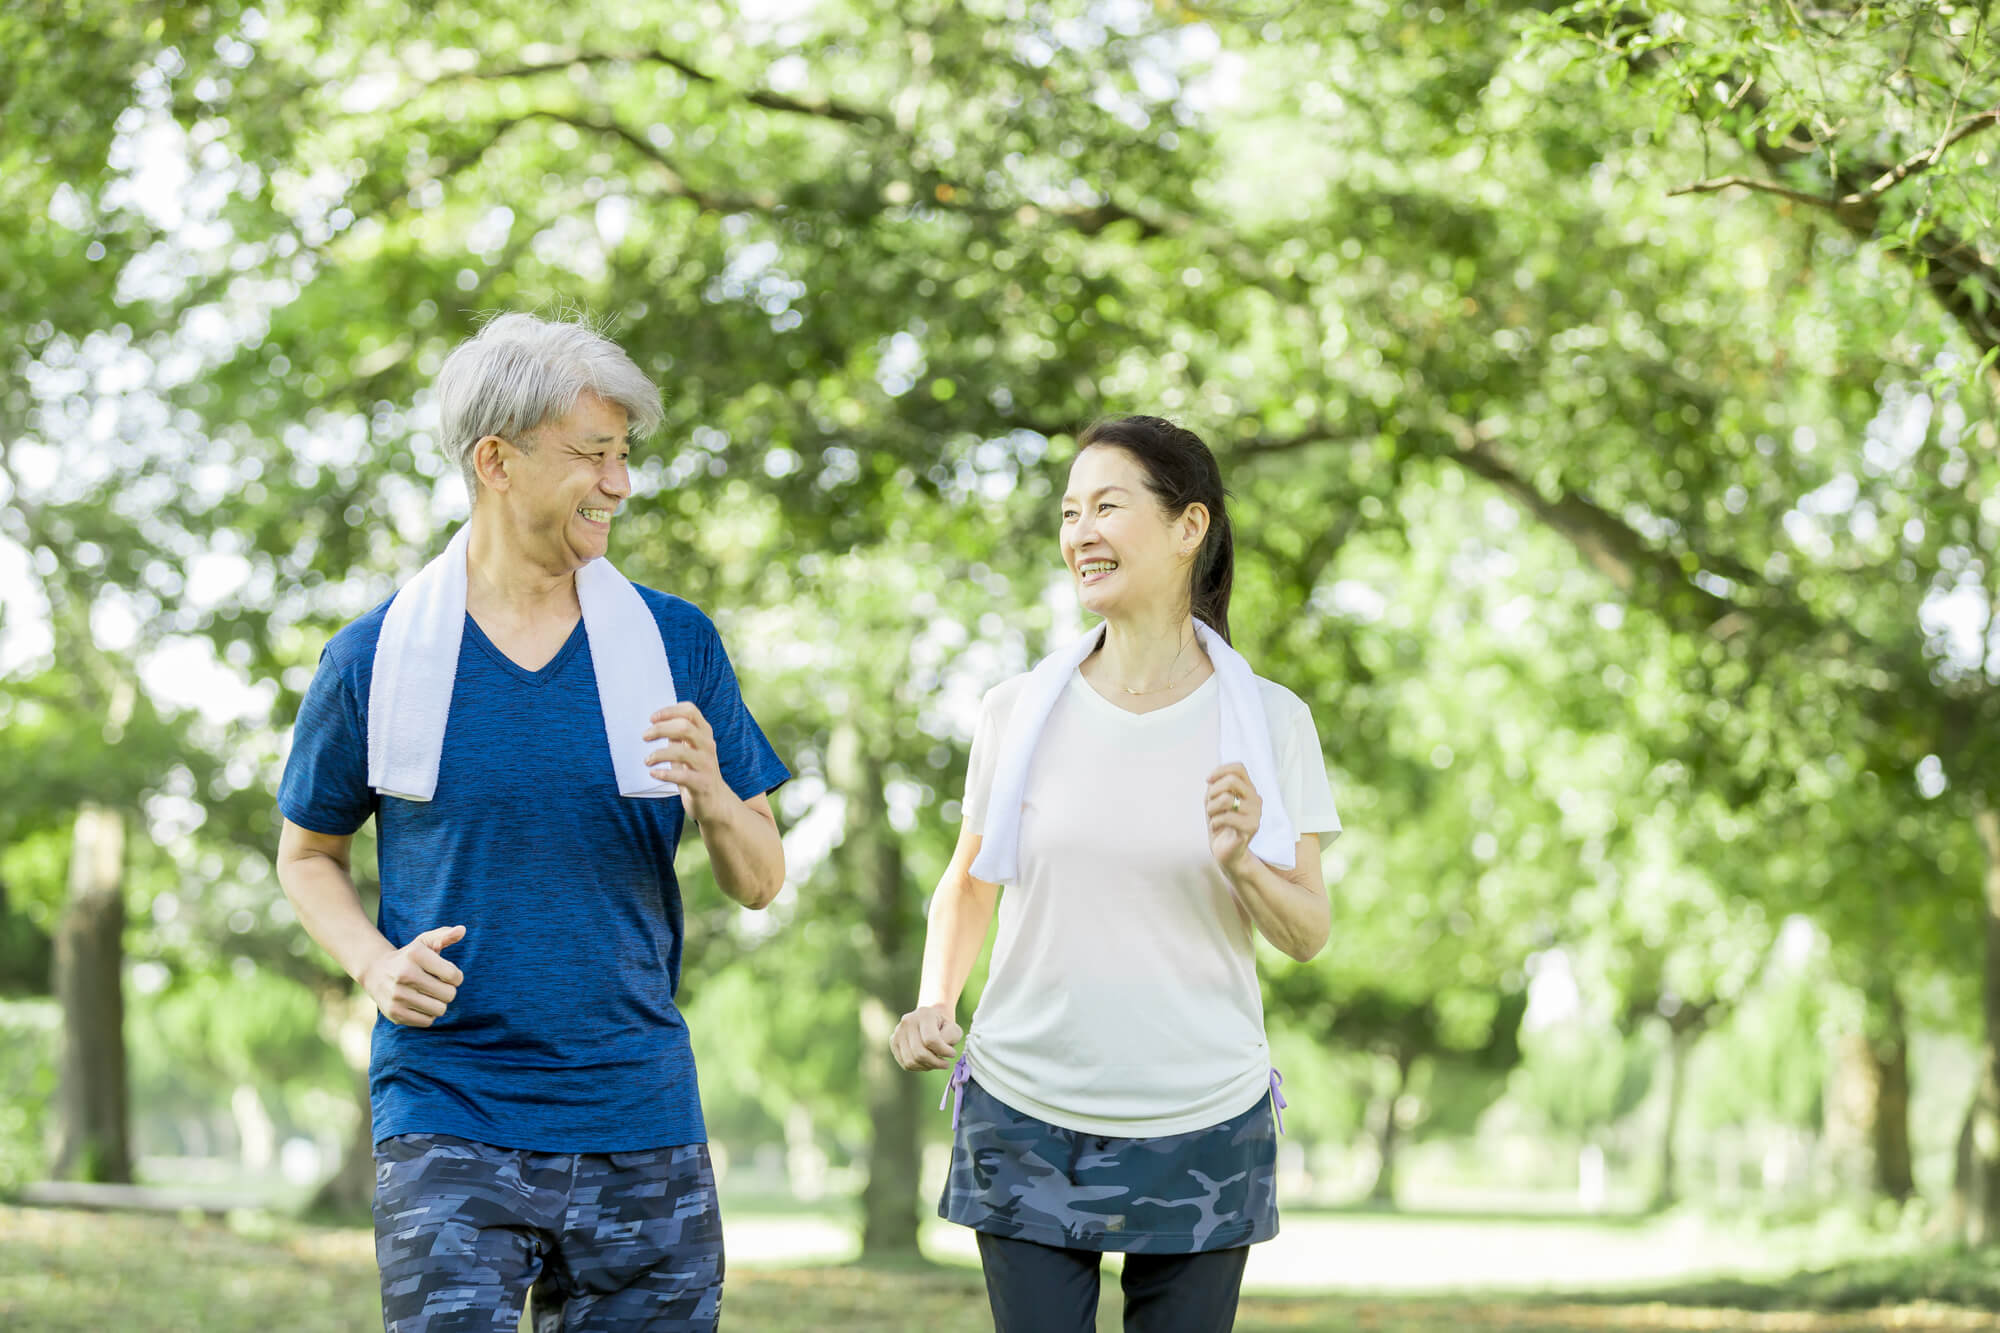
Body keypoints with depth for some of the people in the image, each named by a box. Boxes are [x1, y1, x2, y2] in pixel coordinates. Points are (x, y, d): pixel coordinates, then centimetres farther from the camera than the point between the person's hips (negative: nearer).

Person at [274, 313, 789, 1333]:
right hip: (448, 1124, -2)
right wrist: (375, 963, -6)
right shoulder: (376, 658, 0)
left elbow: (759, 884, 7)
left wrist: (714, 799, -15)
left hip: (642, 1127, 2)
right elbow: (307, 853, 14)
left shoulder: (676, 645, 5)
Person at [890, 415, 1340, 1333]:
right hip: (1027, 1119, 0)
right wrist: (935, 1000, -3)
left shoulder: (1268, 721, -3)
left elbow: (1306, 935, 1)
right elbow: (970, 881, 14)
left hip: (1203, 1128, 0)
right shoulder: (1018, 713, -1)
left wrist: (1243, 863, -18)